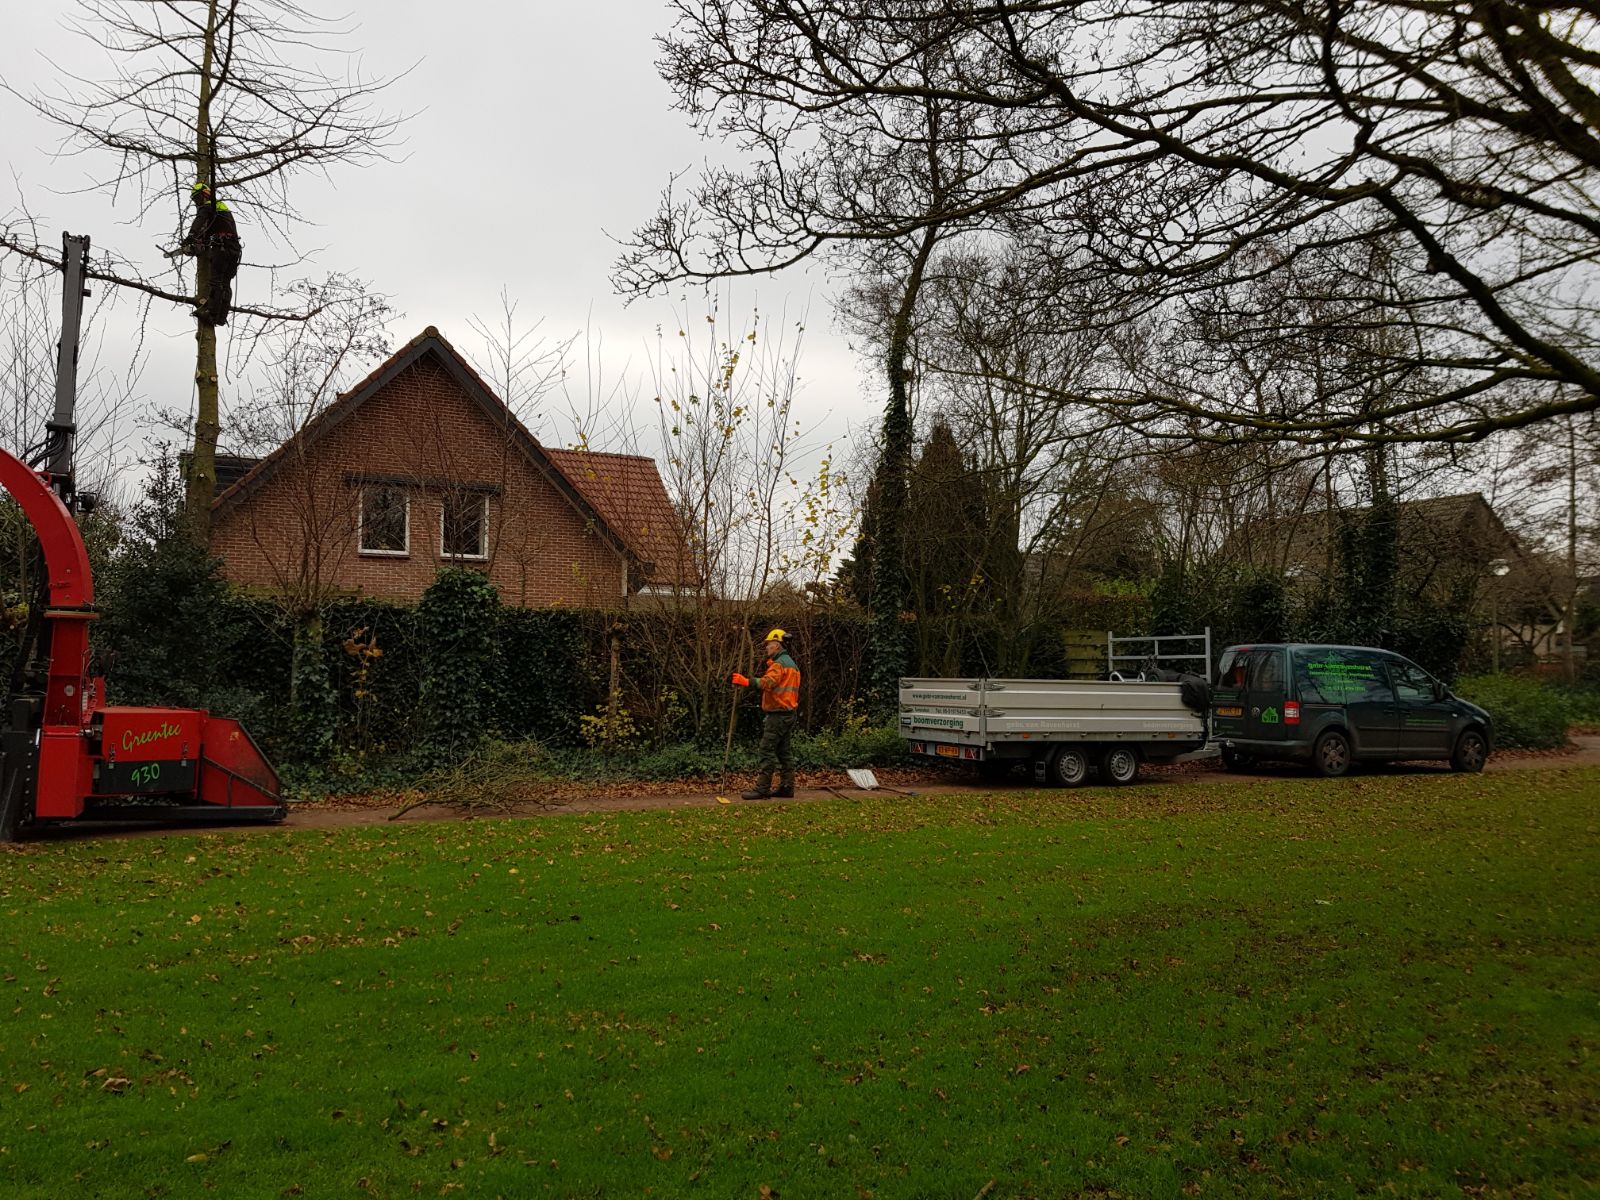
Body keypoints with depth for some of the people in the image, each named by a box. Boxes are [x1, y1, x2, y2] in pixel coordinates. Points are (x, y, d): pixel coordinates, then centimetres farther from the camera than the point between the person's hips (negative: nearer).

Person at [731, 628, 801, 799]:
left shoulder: (779, 664, -12)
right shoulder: (792, 664, 20)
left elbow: (768, 682, -29)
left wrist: (747, 682, -37)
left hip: (777, 714, -10)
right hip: (790, 713, 10)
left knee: (767, 751, -8)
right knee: (785, 752, 10)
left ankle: (761, 789, -9)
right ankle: (787, 787, 12)